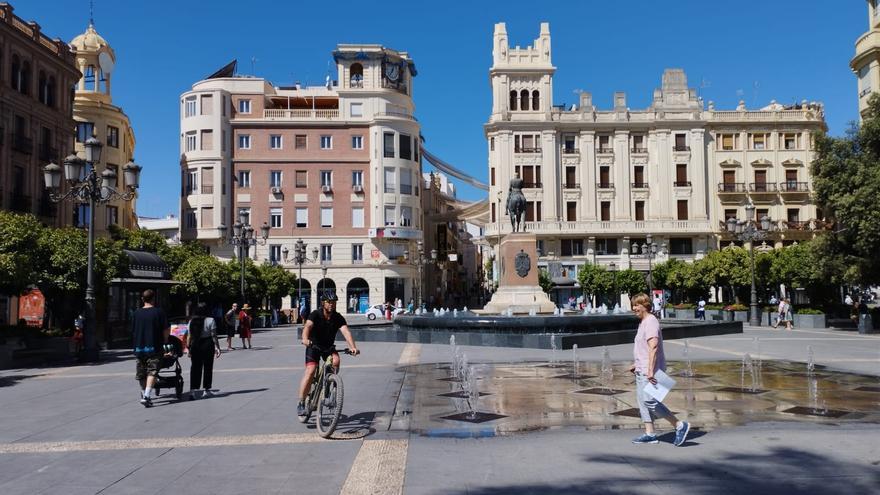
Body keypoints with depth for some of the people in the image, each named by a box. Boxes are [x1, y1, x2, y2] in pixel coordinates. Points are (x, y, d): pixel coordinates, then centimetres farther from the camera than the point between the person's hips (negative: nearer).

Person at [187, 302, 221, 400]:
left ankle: (192, 391, -7)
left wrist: (188, 348, 9)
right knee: (208, 367, 8)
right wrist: (217, 347, -5)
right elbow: (214, 336, -9)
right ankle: (206, 390, 13)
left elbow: (189, 336, 3)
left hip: (195, 345, 3)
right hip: (207, 345, -3)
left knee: (195, 367, 4)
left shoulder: (192, 321, 3)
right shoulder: (210, 320, -7)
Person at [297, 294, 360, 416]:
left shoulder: (338, 318, -12)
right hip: (314, 346, -2)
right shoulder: (315, 315, -18)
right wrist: (305, 339, -57)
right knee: (310, 370, -20)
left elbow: (346, 332, -26)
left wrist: (353, 347, -44)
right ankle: (301, 404, -13)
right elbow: (307, 326, -35)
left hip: (329, 347, 2)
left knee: (336, 361, -28)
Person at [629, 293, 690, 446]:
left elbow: (653, 347, -26)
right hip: (642, 370, 11)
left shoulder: (651, 322, -15)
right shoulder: (643, 322, 17)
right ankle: (650, 434, 16)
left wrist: (650, 370, -32)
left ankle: (680, 426, -5)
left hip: (649, 371, -11)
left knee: (649, 401, -14)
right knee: (642, 401, 10)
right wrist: (636, 364, 32)